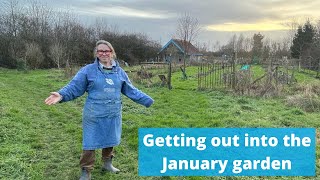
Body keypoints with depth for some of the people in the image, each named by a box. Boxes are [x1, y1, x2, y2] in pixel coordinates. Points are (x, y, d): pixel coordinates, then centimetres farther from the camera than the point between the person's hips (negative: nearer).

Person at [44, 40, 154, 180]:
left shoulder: (119, 71, 6)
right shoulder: (88, 70, -6)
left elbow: (131, 90, 13)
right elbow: (74, 87, -8)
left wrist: (147, 100, 11)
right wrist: (61, 95, -26)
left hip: (113, 115, 4)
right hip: (94, 115, -3)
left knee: (110, 140, 17)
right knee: (90, 142, 2)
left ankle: (107, 163, 38)